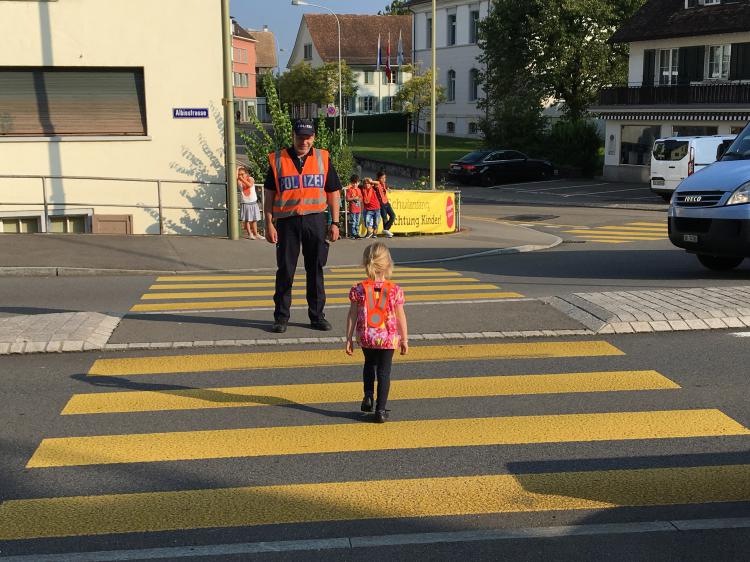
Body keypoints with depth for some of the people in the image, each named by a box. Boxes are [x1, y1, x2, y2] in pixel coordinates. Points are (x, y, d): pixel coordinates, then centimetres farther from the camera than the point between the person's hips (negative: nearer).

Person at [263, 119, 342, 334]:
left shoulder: (323, 159, 7)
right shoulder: (278, 160, 3)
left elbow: (333, 192, 10)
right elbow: (269, 195, 4)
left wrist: (334, 223, 4)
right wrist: (269, 224, -2)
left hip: (315, 220, 1)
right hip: (287, 221, -1)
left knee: (316, 270, 6)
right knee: (285, 271, 3)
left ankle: (317, 316, 16)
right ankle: (281, 317, 13)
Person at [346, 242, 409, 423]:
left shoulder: (359, 289, -9)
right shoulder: (395, 290, -10)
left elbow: (352, 316, -5)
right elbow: (401, 317, -3)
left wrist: (349, 339, 5)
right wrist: (404, 340, 7)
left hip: (366, 337, 1)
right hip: (388, 338, -1)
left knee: (369, 364, 27)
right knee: (384, 372, 8)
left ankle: (368, 395, 12)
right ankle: (380, 410, 7)